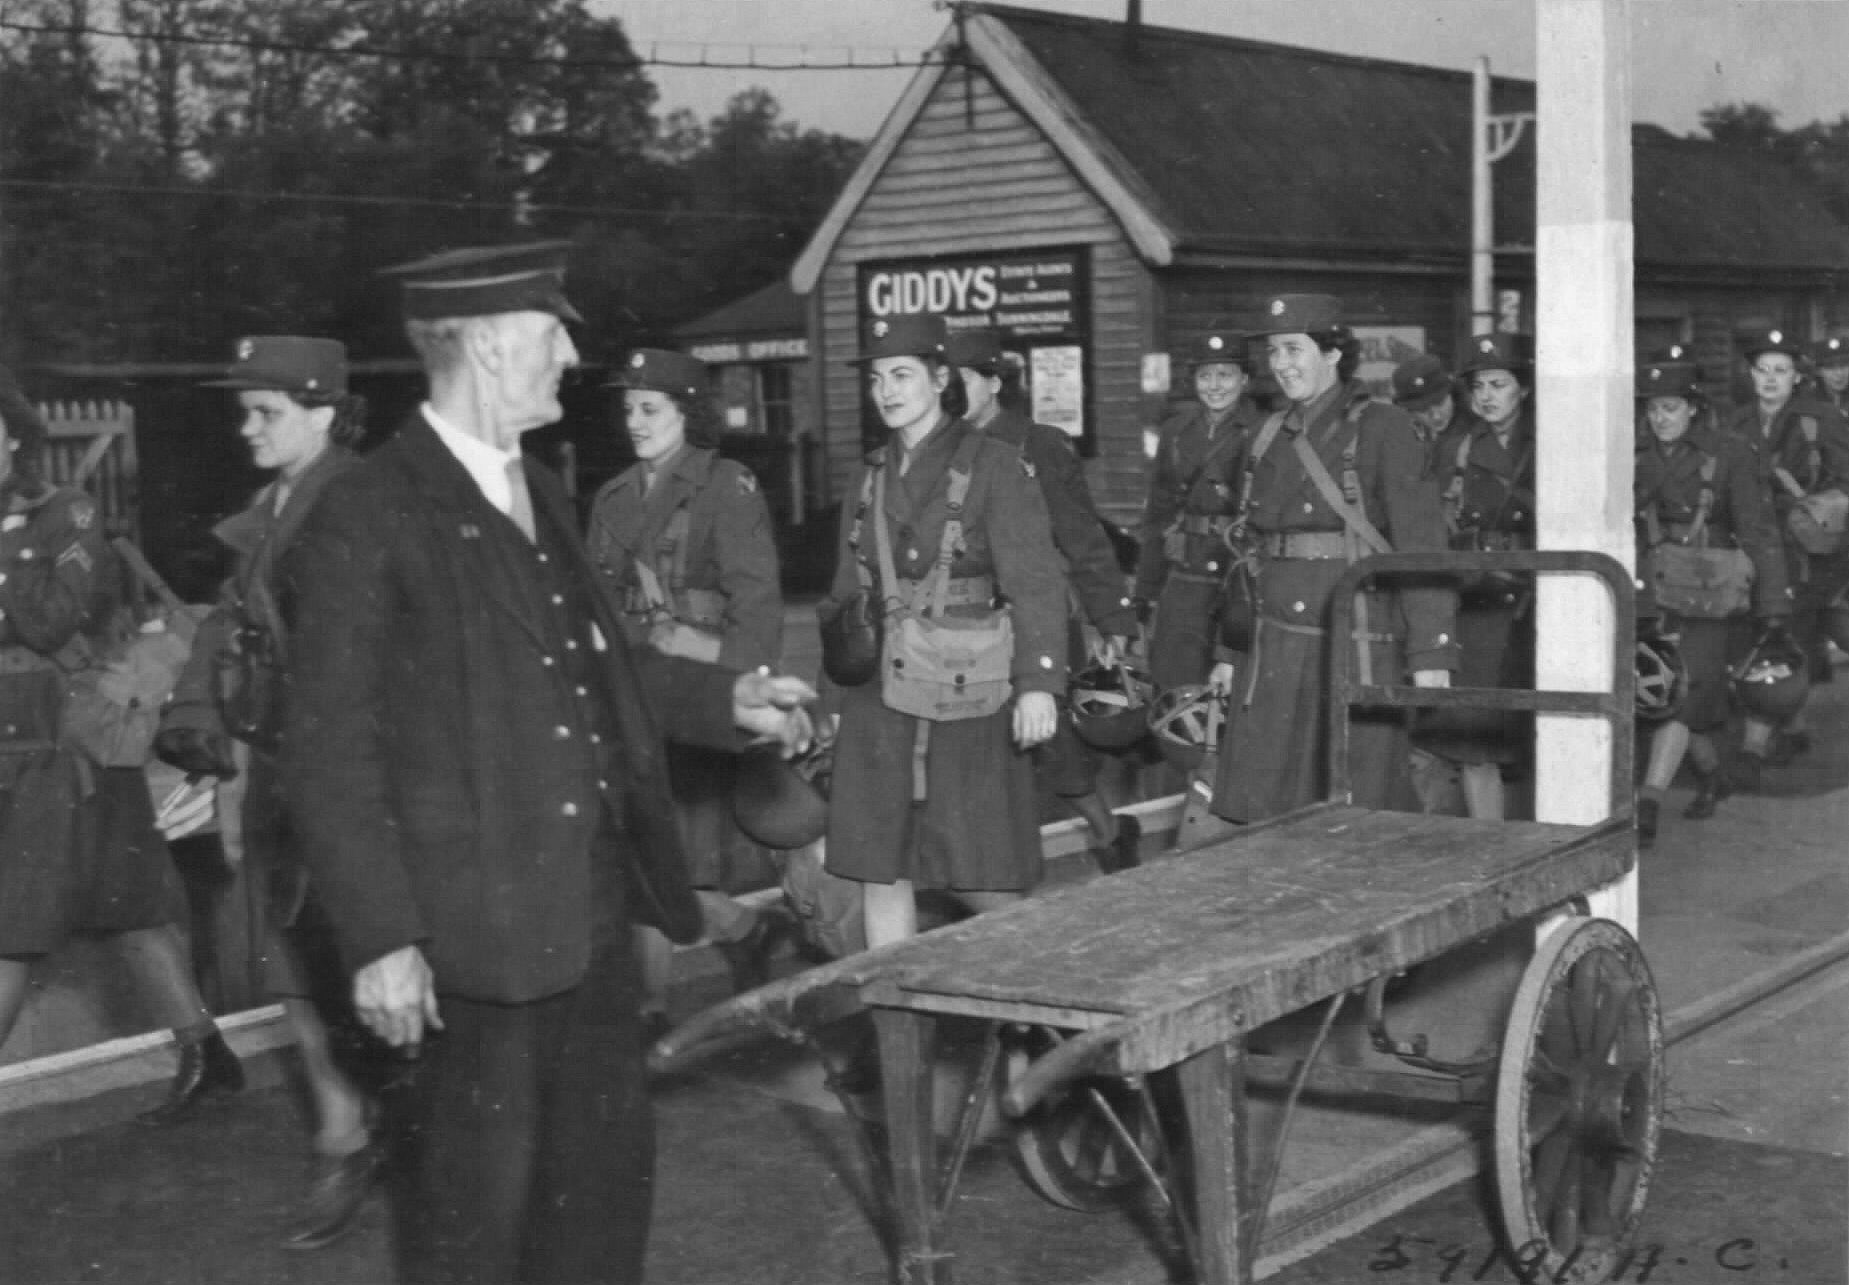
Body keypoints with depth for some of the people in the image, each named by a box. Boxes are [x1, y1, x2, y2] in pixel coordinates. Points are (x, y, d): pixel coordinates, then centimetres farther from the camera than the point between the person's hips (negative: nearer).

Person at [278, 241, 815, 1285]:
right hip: (479, 925, -8)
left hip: (593, 903, 8)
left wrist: (726, 697, 13)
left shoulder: (539, 494, 12)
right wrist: (381, 941, -18)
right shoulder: (368, 519, -14)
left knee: (610, 1156, 18)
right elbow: (330, 754, -15)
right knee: (478, 1198, 6)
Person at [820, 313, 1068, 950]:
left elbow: (1036, 580, -13)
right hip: (880, 698, 5)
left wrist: (1037, 683, -24)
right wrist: (834, 701, 17)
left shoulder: (996, 466, -4)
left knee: (982, 881, -1)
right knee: (879, 873, 5)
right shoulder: (870, 477, 14)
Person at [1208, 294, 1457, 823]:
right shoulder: (1270, 438, 13)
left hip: (1357, 653, -6)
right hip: (1278, 652, 6)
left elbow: (1422, 547, -12)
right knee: (1257, 816, 4)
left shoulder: (1382, 428, -6)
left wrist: (1431, 655, -18)